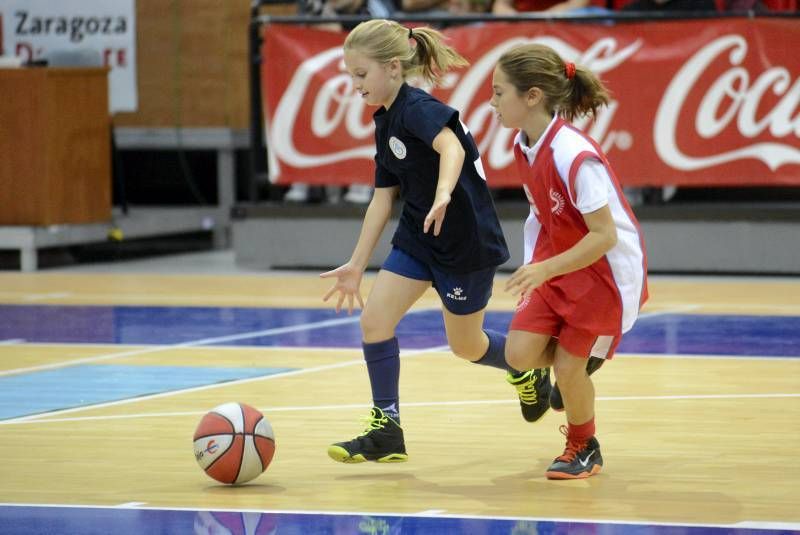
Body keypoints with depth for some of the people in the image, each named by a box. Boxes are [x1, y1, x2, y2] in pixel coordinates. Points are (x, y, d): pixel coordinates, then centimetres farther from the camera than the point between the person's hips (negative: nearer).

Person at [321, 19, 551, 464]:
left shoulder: (418, 108, -21)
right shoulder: (385, 123, 6)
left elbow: (451, 147, -42)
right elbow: (384, 197, 11)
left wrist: (443, 196, -62)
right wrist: (357, 265, 11)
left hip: (467, 240, -8)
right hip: (418, 236, 8)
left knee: (466, 345, 8)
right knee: (374, 319, -6)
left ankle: (528, 372, 40)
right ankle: (387, 429, 1)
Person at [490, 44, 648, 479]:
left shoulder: (574, 156, -30)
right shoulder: (524, 145, -4)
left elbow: (604, 236, -27)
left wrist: (546, 269, -32)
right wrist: (535, 269, 15)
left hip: (605, 268, -7)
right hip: (557, 264, 7)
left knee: (567, 366, -2)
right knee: (519, 354, -7)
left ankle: (583, 448, 25)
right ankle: (579, 365, 26)